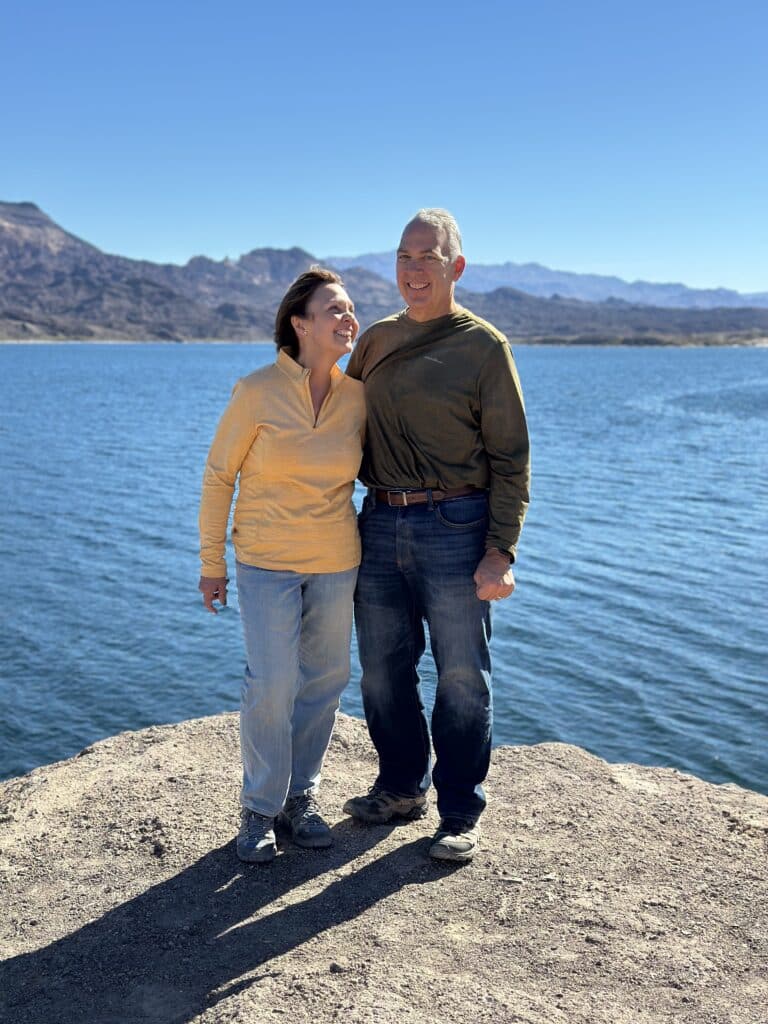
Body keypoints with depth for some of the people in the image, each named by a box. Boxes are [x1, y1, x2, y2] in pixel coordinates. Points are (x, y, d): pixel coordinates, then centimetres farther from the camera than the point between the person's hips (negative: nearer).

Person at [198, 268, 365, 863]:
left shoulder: (358, 394, -2)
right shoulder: (257, 392, -12)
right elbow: (219, 476, -5)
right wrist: (212, 561, -2)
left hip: (337, 562, 4)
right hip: (267, 561, -4)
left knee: (324, 680, 10)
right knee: (272, 684, -4)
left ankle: (301, 794, 29)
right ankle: (259, 808, 17)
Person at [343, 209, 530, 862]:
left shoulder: (484, 347, -4)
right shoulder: (376, 341, 10)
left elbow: (510, 459, -6)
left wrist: (501, 551, -13)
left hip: (454, 528, -5)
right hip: (379, 524, 5)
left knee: (462, 679, 5)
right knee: (383, 669, 14)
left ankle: (461, 814, 20)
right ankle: (403, 788, 33)